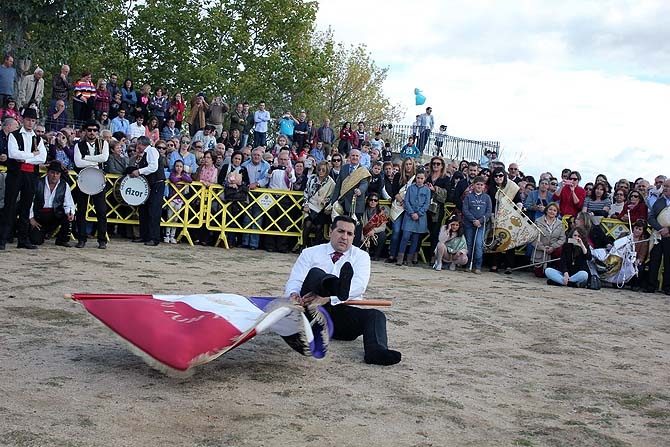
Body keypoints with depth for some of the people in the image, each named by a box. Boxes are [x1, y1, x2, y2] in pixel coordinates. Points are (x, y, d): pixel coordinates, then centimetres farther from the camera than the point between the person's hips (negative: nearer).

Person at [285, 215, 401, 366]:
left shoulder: (361, 256, 12)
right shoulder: (310, 253, 15)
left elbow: (358, 285, -9)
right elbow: (294, 281, 5)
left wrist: (327, 295, -26)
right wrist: (293, 294, -22)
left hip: (345, 312, 1)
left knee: (376, 315, -28)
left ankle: (376, 350, -59)